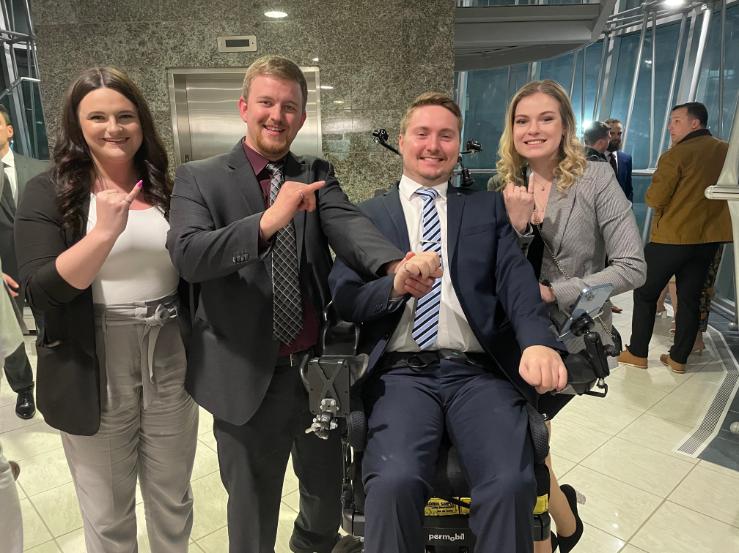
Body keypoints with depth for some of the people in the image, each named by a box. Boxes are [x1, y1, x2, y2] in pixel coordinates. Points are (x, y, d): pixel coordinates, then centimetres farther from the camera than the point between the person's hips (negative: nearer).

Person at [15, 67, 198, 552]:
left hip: (170, 366, 3)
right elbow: (41, 292, -15)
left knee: (173, 501, 19)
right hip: (95, 375, -2)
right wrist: (105, 231, -25)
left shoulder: (167, 189, 3)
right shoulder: (49, 193, -5)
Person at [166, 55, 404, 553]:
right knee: (252, 513, 18)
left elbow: (349, 225, -15)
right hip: (248, 376, -2)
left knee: (328, 496, 24)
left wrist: (395, 264, -36)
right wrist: (269, 221, -36)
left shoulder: (318, 175, 4)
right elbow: (187, 255, -20)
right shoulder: (199, 179, -4)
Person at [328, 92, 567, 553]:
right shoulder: (367, 215, 14)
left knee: (512, 482, -24)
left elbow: (517, 280, 1)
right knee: (395, 480, -27)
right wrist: (395, 285, -17)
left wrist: (538, 341, -20)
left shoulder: (488, 208, 16)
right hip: (402, 373, 0)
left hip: (478, 371, 1)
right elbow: (343, 298, 4)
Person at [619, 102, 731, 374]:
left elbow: (654, 199, -13)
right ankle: (679, 358, 16)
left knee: (645, 293, 7)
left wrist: (656, 187, 7)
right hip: (709, 237, 6)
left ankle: (637, 353, 11)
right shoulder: (726, 151, 7)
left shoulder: (676, 154, -13)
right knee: (690, 298, 11)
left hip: (673, 236, -6)